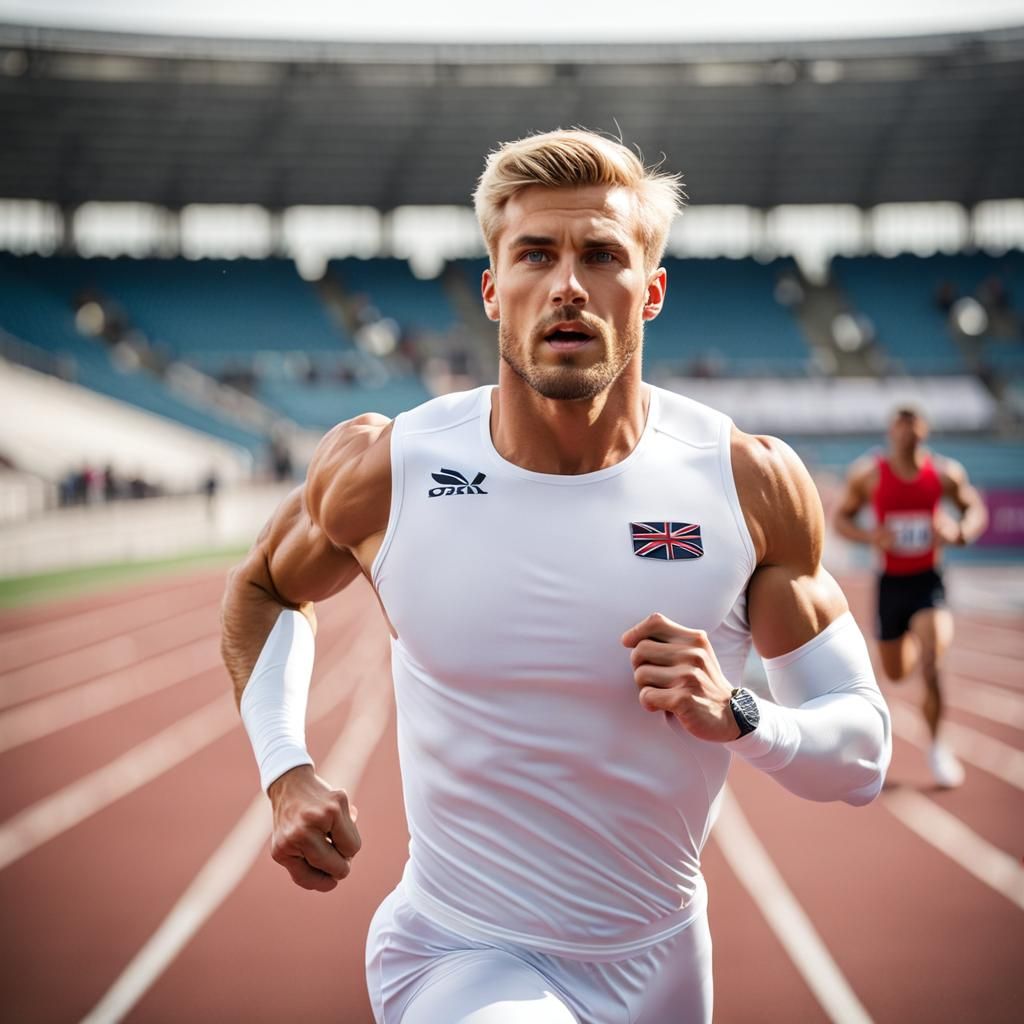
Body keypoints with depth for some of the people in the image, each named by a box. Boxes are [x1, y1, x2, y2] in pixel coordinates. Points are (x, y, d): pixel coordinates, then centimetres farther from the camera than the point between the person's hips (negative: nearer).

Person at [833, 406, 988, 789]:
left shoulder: (945, 473, -5)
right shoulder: (867, 474, -6)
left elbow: (976, 510, 9)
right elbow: (841, 518, 2)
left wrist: (960, 533, -13)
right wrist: (869, 535, -18)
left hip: (928, 580, -1)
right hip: (891, 582, 1)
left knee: (931, 670, -18)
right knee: (896, 673, 15)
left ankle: (936, 746, 3)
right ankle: (915, 642, 54)